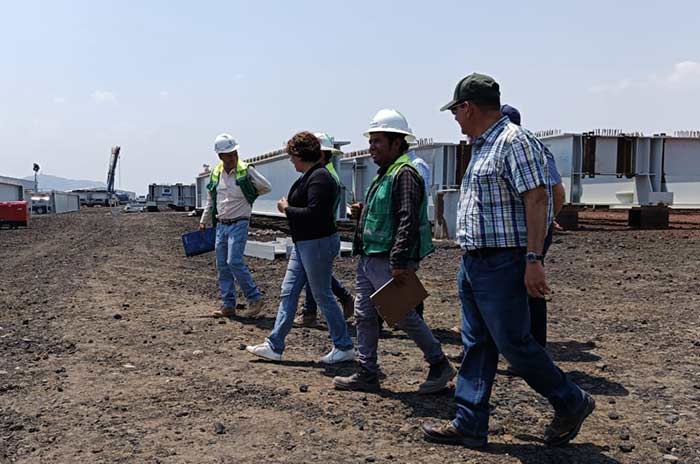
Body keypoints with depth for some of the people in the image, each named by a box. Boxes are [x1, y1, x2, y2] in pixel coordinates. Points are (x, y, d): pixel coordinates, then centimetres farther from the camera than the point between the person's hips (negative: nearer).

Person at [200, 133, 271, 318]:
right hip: (220, 225, 6)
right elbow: (211, 200, 20)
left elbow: (266, 187, 0)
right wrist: (203, 221, 21)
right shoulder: (215, 174, 7)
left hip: (238, 224, -6)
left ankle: (255, 299, -4)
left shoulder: (247, 171, -9)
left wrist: (248, 195, 3)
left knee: (234, 262, -17)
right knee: (222, 266, 7)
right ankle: (228, 306, 14)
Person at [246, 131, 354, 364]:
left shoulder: (319, 178, -18)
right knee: (288, 292, 10)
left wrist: (287, 209, -15)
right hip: (304, 244, 11)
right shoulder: (308, 176, 14)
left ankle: (344, 348, 13)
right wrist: (289, 207, 4)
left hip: (318, 243, -11)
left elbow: (314, 213, -27)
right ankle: (274, 346, 16)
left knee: (323, 295, -1)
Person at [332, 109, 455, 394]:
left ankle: (440, 366, 16)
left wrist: (400, 262, -28)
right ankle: (367, 375, 19)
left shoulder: (404, 173, -14)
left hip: (389, 262, -10)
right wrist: (363, 213, 9)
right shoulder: (385, 174, 18)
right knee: (364, 314, 10)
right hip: (369, 258, 10)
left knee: (404, 316, -1)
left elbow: (408, 220, -23)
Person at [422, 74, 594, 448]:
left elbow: (537, 199, -20)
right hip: (473, 263, 10)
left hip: (502, 264, -10)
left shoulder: (513, 141, -13)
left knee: (513, 343, -2)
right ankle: (469, 425, 19)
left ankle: (571, 403, 18)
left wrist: (533, 259, -25)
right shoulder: (482, 147, 17)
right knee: (476, 345, 11)